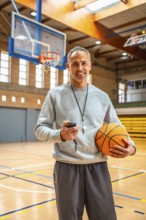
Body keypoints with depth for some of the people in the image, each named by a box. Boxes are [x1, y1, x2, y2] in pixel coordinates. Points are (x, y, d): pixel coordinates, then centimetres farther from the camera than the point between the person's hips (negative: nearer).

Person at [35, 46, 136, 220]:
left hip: (98, 167, 2)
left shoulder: (102, 96, 9)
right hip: (66, 168, -2)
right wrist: (60, 135, -20)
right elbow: (40, 129, 0)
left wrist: (131, 146, -6)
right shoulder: (55, 94, 1)